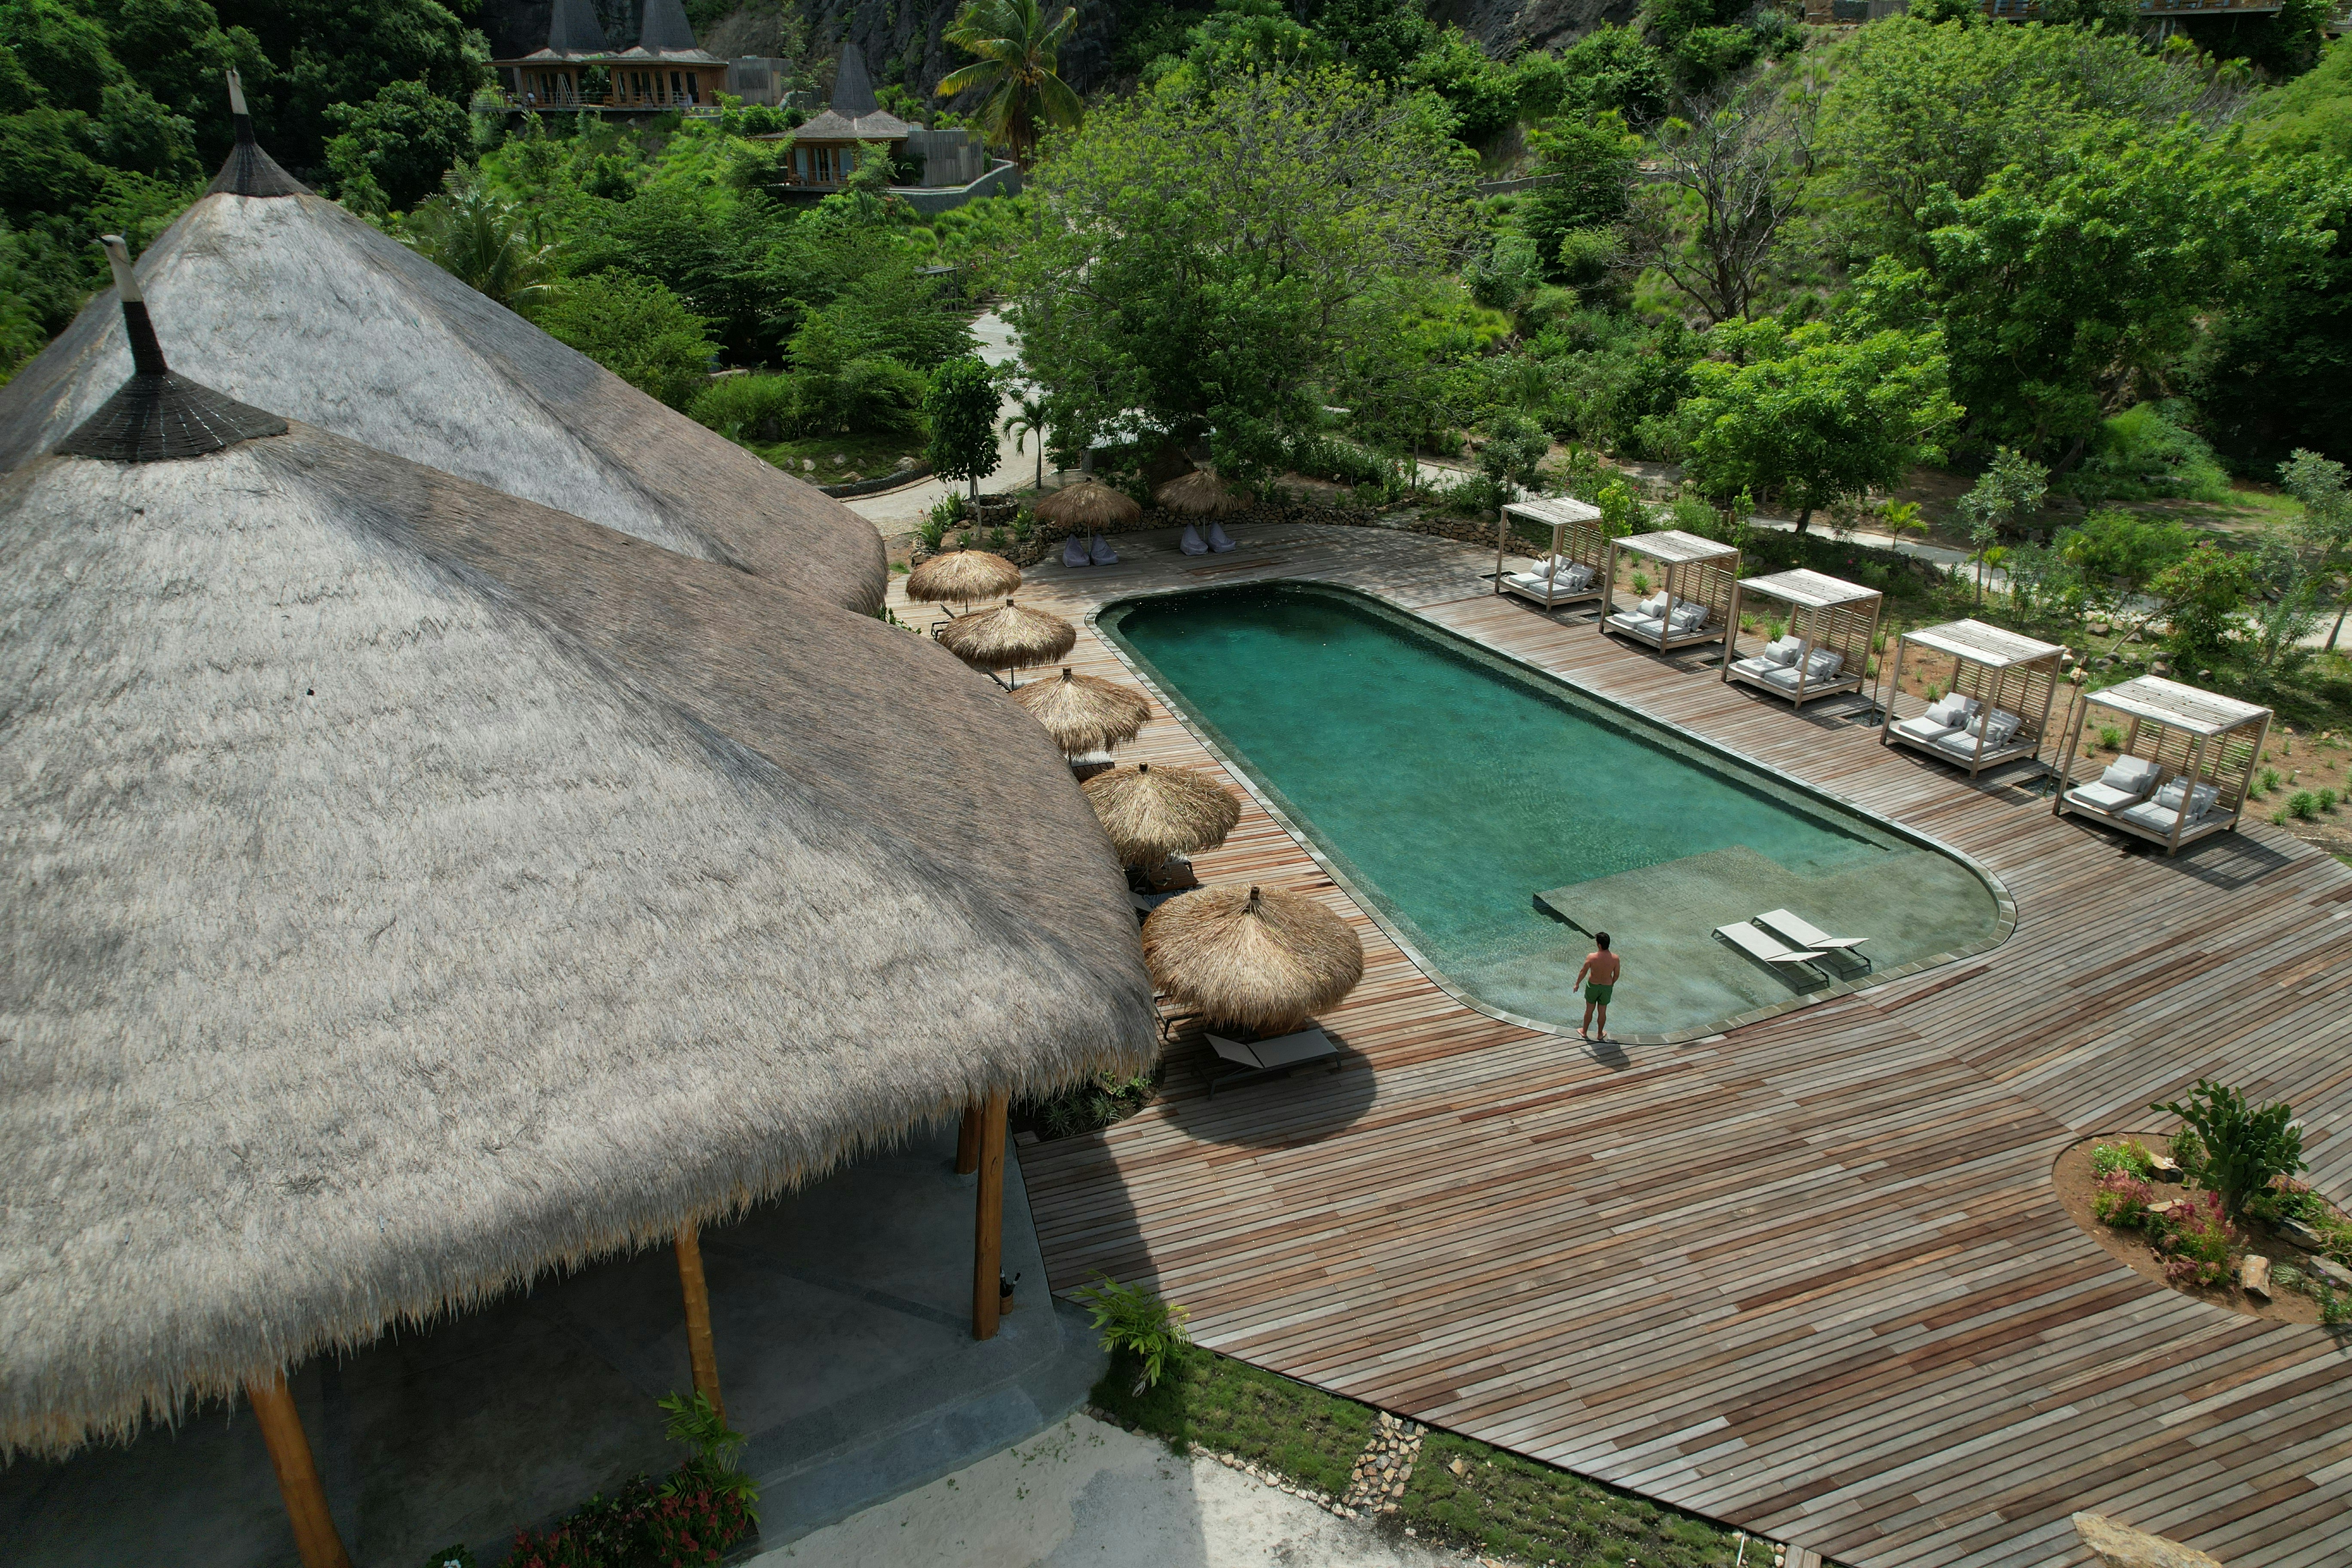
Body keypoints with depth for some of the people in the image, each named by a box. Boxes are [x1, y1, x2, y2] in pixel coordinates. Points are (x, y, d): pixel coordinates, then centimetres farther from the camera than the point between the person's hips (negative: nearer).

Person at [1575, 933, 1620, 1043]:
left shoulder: (1591, 957, -27)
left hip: (1593, 986, -1)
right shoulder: (1615, 958, -20)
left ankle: (1584, 1032, 38)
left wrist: (1577, 984, 3)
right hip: (1607, 987, 1)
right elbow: (1616, 975, -5)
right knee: (1603, 1012, 20)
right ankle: (1600, 1035, 38)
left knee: (1589, 1010, 20)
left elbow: (1583, 972, -13)